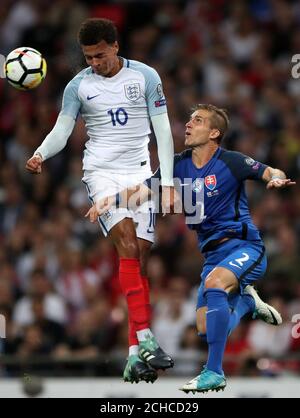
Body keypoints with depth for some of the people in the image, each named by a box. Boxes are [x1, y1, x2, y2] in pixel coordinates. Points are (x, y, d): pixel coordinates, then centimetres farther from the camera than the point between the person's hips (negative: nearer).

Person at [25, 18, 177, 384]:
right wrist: (40, 154, -18)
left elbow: (162, 130, 4)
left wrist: (167, 182, -1)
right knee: (127, 246, -22)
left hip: (140, 174, 1)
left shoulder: (145, 77, 2)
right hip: (101, 172, -1)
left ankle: (136, 354, -3)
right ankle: (145, 338, -29)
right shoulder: (78, 86, 3)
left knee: (140, 258, -4)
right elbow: (61, 130, 3)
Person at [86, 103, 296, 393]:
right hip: (213, 254, 6)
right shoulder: (178, 165, 3)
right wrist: (112, 200, -23)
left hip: (244, 247, -6)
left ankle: (214, 372, -31)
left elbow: (273, 174, -7)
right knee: (207, 331, -3)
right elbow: (140, 192, -5)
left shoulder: (231, 162, -10)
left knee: (213, 283, -35)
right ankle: (246, 302, 30)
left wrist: (277, 179, -31)